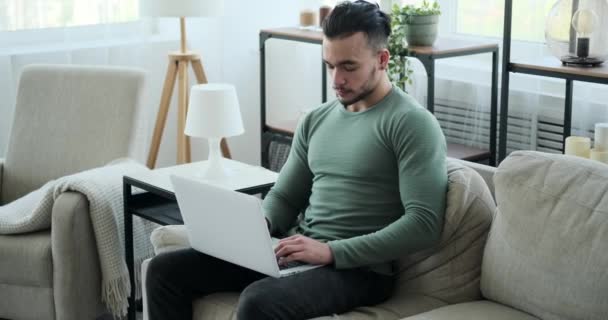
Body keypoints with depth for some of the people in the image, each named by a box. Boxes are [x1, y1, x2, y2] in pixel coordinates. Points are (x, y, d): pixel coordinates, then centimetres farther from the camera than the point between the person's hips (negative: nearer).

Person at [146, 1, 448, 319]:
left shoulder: (412, 124, -9)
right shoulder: (316, 121, 15)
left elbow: (424, 224, -17)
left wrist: (332, 251, -22)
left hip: (357, 268, -7)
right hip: (293, 252, 8)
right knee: (165, 269, -3)